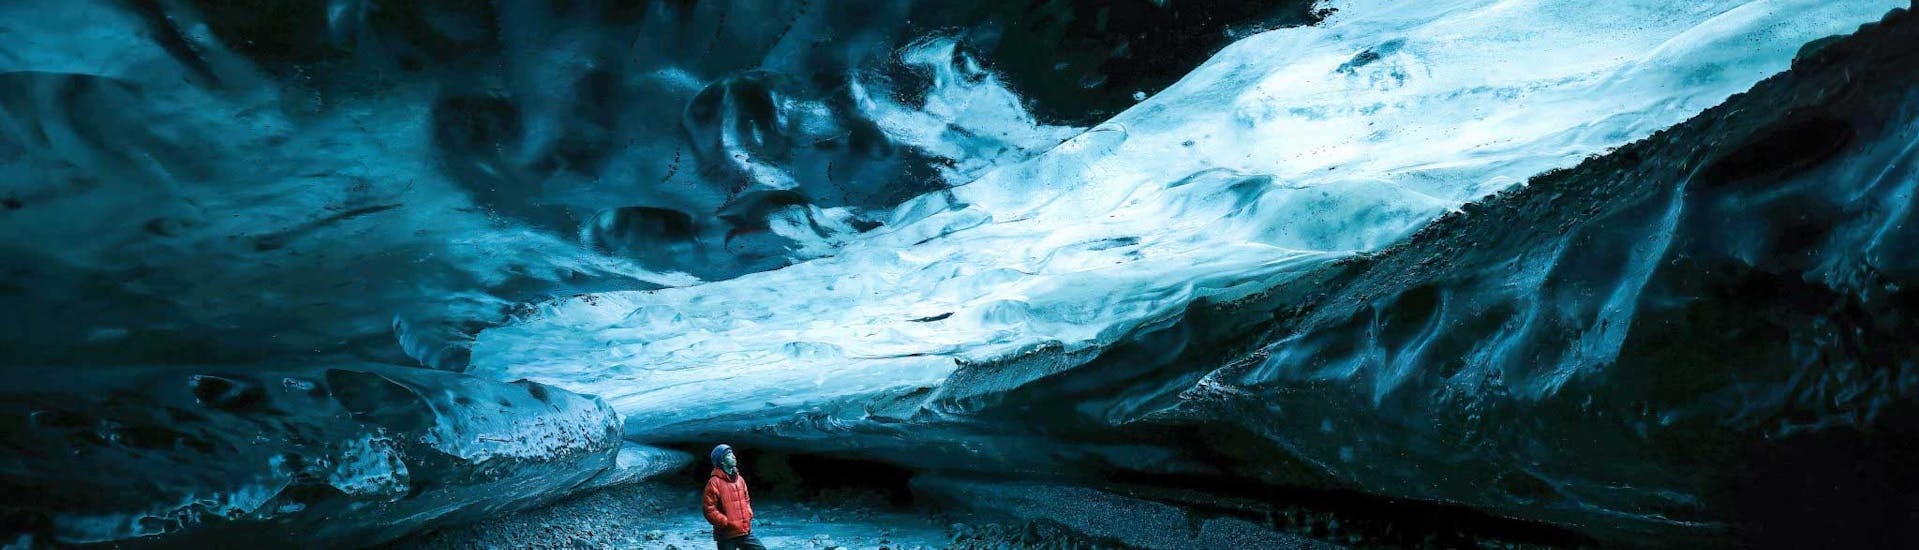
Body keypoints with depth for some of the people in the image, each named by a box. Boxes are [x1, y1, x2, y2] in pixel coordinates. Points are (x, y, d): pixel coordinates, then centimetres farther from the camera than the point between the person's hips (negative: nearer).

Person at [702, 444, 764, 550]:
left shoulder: (740, 479, 10)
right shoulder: (714, 482, -12)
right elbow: (709, 509, -15)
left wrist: (748, 515, 8)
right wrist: (727, 522, -16)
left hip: (745, 532, 6)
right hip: (726, 536, -6)